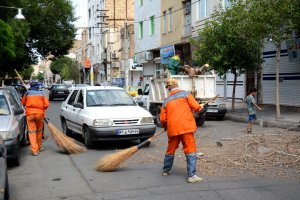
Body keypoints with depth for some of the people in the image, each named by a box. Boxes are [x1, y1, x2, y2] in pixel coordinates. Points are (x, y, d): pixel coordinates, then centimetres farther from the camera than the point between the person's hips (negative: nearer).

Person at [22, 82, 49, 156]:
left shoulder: (27, 93, 9)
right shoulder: (41, 93, 10)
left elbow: (23, 103, 16)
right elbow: (46, 104, 2)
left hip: (30, 113, -1)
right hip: (39, 113, 1)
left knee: (32, 131, 0)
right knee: (39, 131, 16)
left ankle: (35, 150, -7)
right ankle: (39, 147, 28)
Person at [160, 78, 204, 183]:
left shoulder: (167, 101, 13)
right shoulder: (185, 94, 3)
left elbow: (162, 119, 11)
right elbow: (196, 107, -5)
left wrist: (167, 127, 31)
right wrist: (200, 107, 18)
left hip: (172, 129, 4)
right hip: (186, 127, -4)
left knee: (170, 150, 20)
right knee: (190, 151, -2)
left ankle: (165, 170, 34)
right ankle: (191, 176, -6)